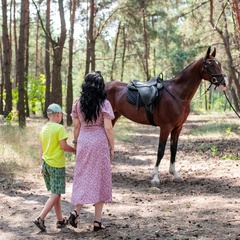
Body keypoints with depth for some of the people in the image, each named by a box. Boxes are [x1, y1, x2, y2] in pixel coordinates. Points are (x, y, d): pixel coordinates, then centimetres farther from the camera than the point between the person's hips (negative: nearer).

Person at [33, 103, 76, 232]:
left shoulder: (43, 129, 8)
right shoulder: (60, 128, -13)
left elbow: (41, 148, 11)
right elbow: (64, 146, -16)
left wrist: (42, 164, 17)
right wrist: (76, 150, 0)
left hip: (46, 163, 8)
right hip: (57, 165, -8)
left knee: (56, 193, 16)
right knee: (55, 194, -4)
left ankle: (60, 220, 22)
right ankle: (40, 218, -14)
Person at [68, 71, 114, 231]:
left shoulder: (78, 103, 2)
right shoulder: (104, 103, -8)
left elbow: (76, 126, 4)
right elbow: (108, 128, -10)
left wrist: (76, 143, 15)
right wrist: (112, 148, -1)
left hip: (83, 142, 3)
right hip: (100, 142, -3)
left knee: (83, 176, 14)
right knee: (99, 178, 5)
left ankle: (76, 212, -1)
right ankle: (97, 221, 8)